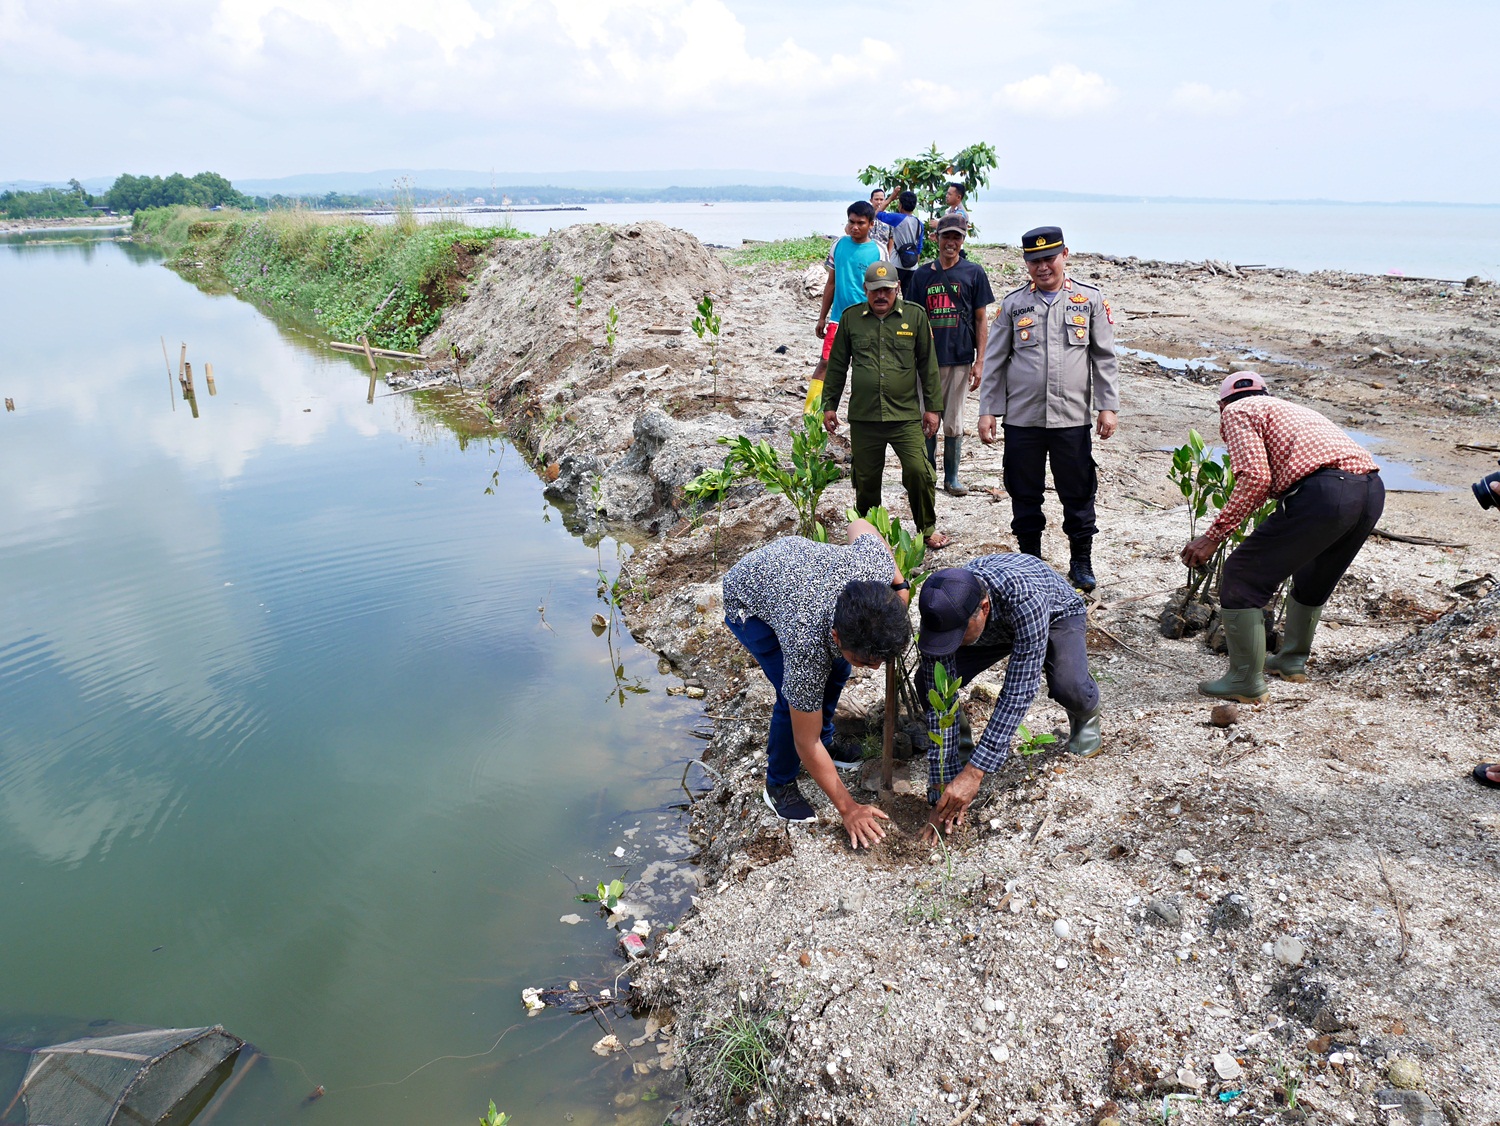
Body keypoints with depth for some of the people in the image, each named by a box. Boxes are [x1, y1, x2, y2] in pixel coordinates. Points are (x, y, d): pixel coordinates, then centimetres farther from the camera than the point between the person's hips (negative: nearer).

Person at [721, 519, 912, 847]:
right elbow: (806, 745, -26)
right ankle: (779, 785, 9)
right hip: (746, 601, -6)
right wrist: (847, 808, -17)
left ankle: (826, 740, 36)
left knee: (837, 669, 10)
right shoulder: (806, 644, -42)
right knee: (795, 696, -15)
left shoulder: (878, 563, -35)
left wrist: (899, 584, -11)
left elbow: (859, 525, -7)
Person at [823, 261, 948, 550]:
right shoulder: (851, 318, 7)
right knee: (866, 479, 9)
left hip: (906, 415, -1)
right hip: (863, 417, 1)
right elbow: (837, 365, 12)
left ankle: (927, 529, 11)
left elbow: (928, 365, 6)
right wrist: (829, 405, 10)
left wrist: (932, 407, 4)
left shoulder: (915, 316, 3)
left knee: (919, 471, -10)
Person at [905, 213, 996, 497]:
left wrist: (979, 361, -3)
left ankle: (952, 478, 16)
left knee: (953, 424, 4)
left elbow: (981, 319, 3)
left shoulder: (974, 272, 3)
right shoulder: (922, 274, 8)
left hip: (960, 359, -1)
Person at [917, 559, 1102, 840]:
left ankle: (1085, 716, 4)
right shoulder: (941, 613, -34)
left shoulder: (1025, 597, -46)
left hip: (1056, 614, -2)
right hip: (997, 629, 3)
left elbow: (1019, 692, -43)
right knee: (928, 684, -22)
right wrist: (942, 788, -33)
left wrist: (974, 773, -45)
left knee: (1068, 688, -34)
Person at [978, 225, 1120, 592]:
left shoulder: (1091, 299, 5)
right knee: (1025, 496, 9)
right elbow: (994, 361, 8)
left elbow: (1105, 358, 6)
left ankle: (1081, 562, 21)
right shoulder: (1013, 303, 6)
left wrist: (1109, 407, -1)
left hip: (1072, 418, -1)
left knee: (1078, 494, 6)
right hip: (1021, 418, 1)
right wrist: (987, 411, 3)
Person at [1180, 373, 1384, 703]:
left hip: (1324, 493, -9)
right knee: (1312, 578, 31)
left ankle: (1245, 681, 9)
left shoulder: (1237, 411, 11)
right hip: (1373, 490, 9)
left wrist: (1213, 536, -6)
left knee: (1242, 575, 4)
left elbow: (1255, 478, -8)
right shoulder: (1291, 409, 36)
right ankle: (1292, 659, 47)